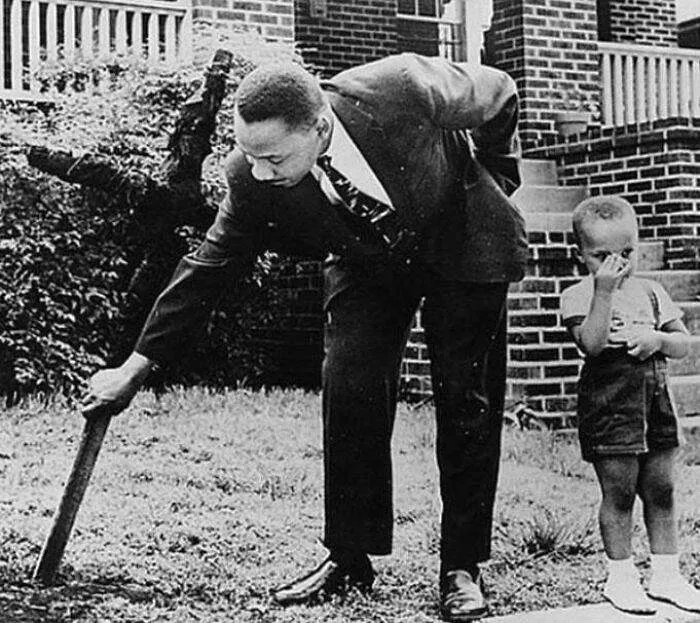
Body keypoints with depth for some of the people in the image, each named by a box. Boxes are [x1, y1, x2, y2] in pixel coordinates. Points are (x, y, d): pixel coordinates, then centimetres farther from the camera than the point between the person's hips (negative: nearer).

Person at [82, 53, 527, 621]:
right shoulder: (252, 180, -26)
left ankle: (462, 567, 6)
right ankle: (350, 558, 2)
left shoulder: (402, 89, -37)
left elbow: (499, 95, -16)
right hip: (366, 262, 2)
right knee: (348, 386, -11)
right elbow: (211, 268, -14)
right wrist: (137, 367, -13)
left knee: (467, 399, -4)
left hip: (461, 244, -2)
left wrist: (494, 185, -3)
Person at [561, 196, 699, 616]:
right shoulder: (579, 296, -4)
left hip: (656, 400, 5)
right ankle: (621, 577, 11)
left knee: (661, 490, 9)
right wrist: (603, 291, -25)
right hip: (610, 403, -5)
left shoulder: (651, 292, 11)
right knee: (619, 491, -1)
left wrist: (657, 338, -10)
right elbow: (592, 344, -20)